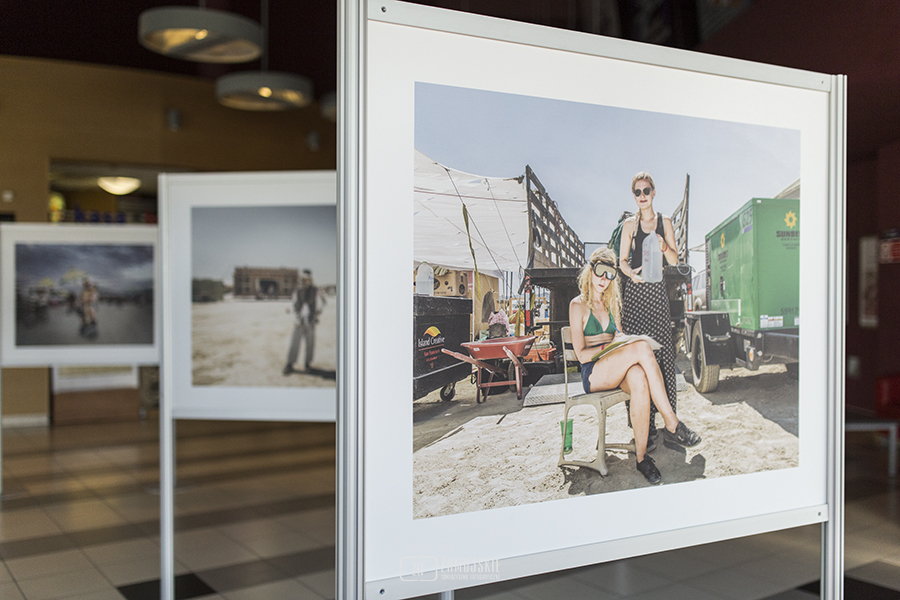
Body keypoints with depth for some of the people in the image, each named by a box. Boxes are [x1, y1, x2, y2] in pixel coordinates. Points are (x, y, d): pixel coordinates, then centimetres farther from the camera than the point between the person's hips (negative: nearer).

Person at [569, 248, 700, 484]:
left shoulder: (613, 304, 21)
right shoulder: (578, 305, 2)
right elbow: (581, 354, -4)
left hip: (616, 372, 5)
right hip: (593, 374, -5)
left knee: (639, 380, -36)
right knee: (642, 347, -32)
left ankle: (641, 455, -31)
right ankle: (671, 424, -29)